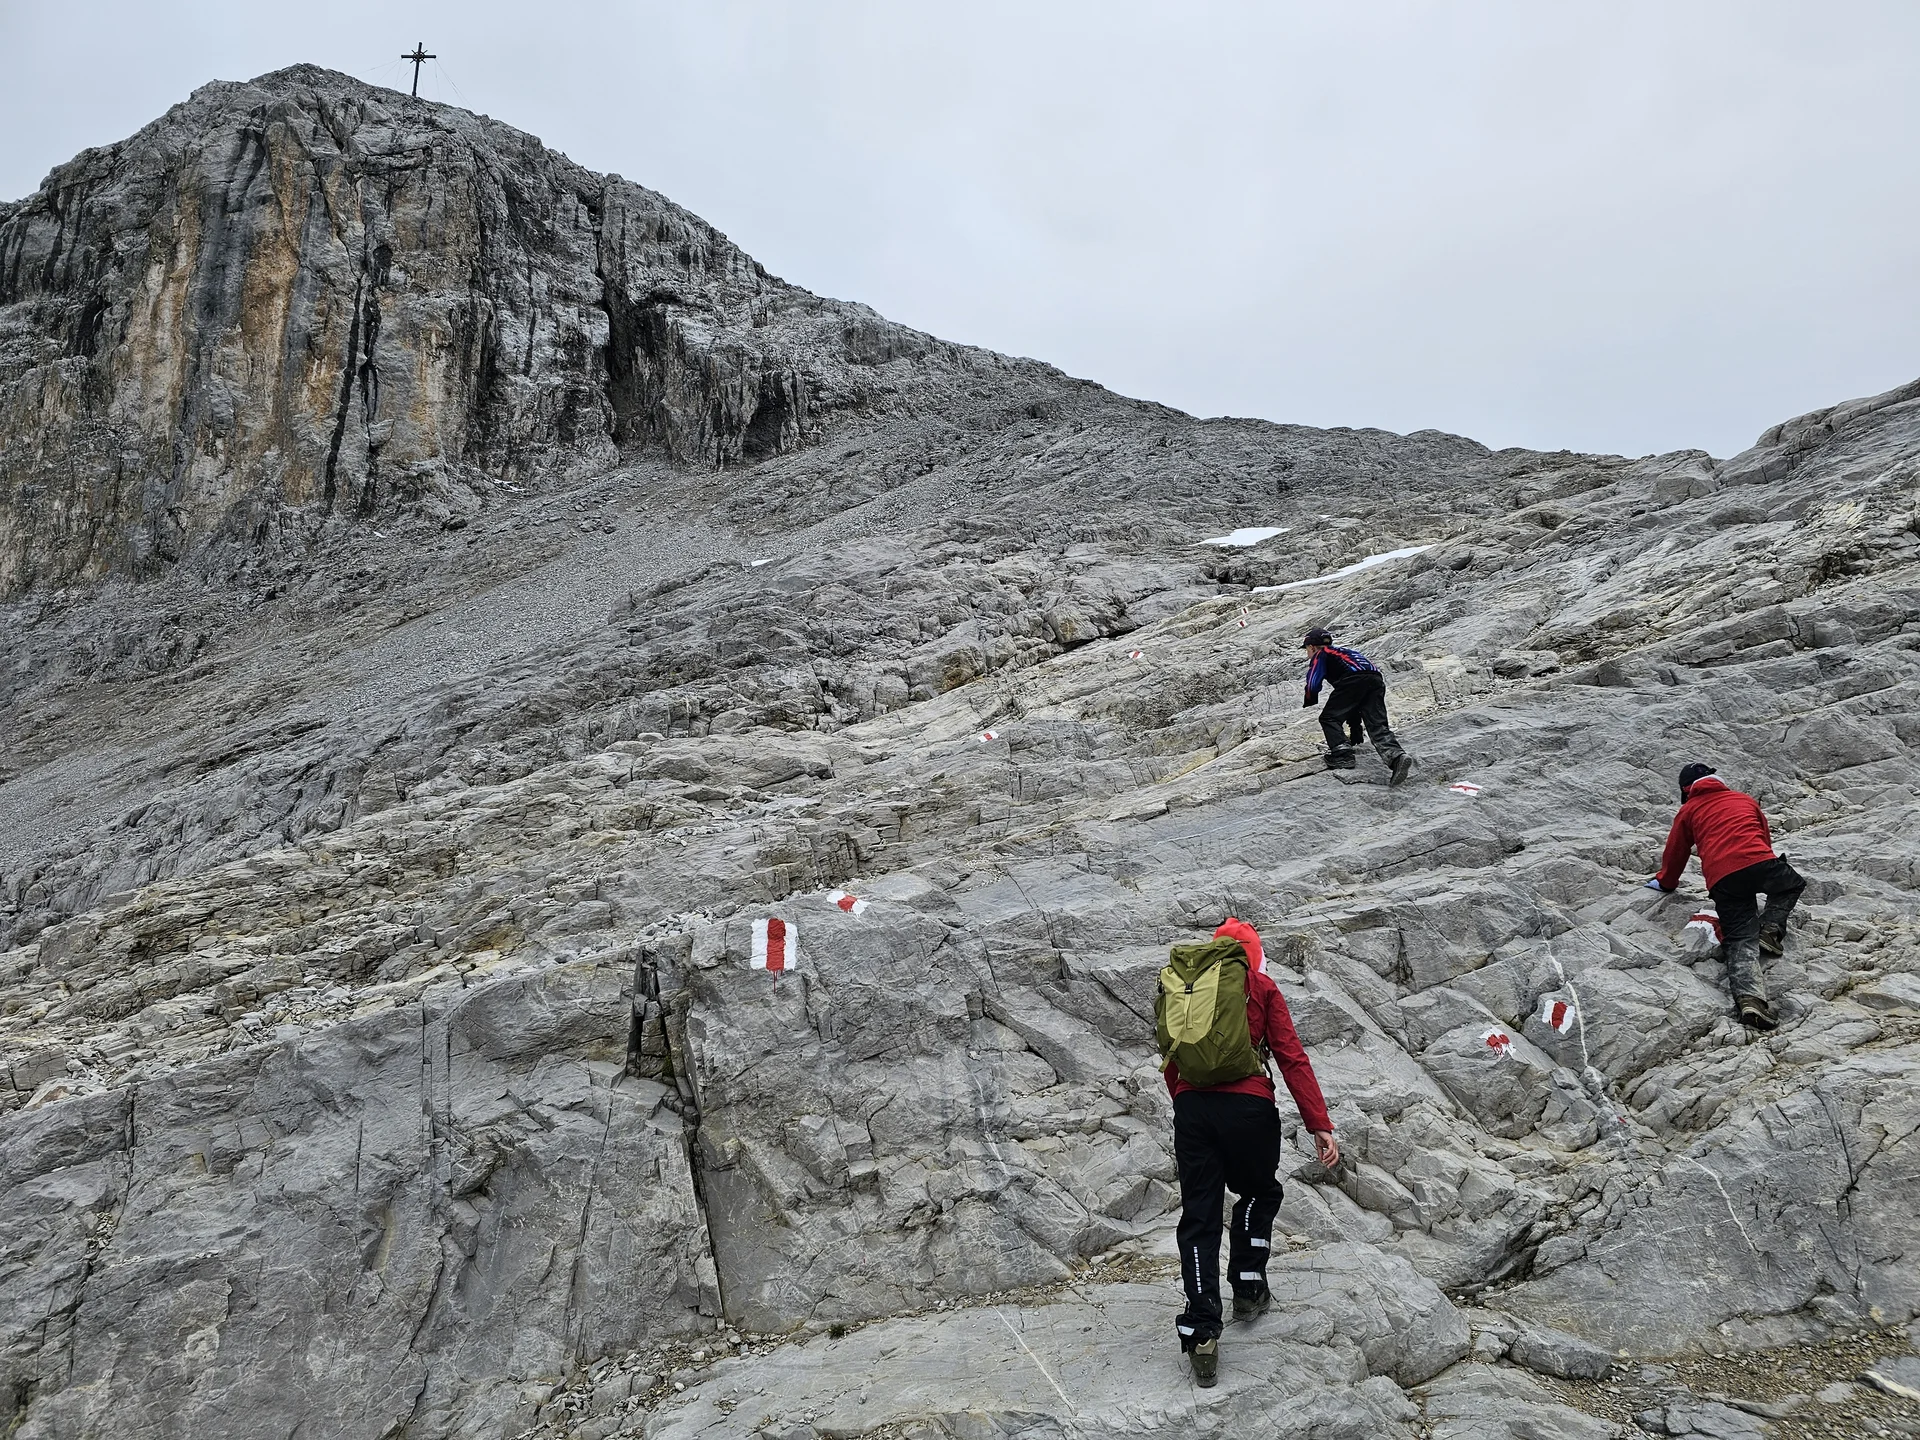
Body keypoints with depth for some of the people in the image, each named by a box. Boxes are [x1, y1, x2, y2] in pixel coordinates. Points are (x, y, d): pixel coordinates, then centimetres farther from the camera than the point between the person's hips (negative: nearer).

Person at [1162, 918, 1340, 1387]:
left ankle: (1201, 1332, -2)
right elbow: (1292, 1058, -1)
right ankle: (1248, 1288, 29)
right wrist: (1320, 1126, -4)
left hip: (1191, 1106, 2)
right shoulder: (1262, 989, 7)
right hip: (1248, 1106, -2)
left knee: (1198, 1216, 6)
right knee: (1258, 1193, 26)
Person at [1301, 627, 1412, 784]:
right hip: (1377, 679, 7)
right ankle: (1396, 756, -26)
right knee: (1378, 725, -2)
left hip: (1354, 679, -7)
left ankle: (1343, 756, -10)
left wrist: (1309, 707, 23)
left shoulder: (1320, 655, 22)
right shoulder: (1342, 650, 43)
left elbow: (1312, 685, 4)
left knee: (1329, 718, 6)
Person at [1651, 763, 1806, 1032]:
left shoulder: (1688, 811, 24)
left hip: (1721, 879, -1)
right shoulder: (1746, 800, 31)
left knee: (1741, 940, -3)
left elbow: (1675, 852, 28)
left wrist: (1666, 881, 47)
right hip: (1760, 863, 1)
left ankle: (1748, 997, -29)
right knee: (1792, 884, 32)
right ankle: (1771, 928, 6)